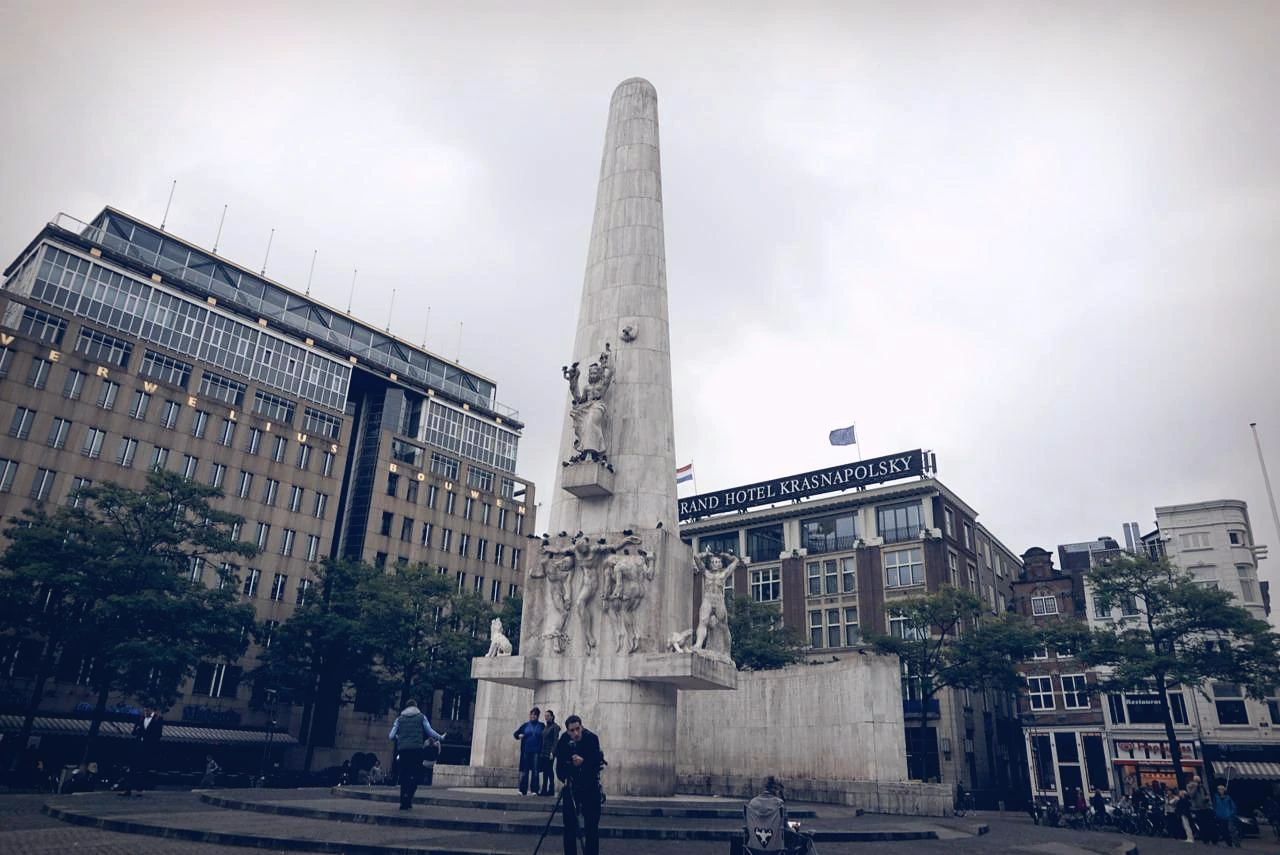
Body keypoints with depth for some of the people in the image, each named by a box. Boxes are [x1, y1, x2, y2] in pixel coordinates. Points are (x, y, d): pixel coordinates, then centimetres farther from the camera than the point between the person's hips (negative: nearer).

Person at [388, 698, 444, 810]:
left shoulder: (400, 718, 12)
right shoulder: (421, 717, 8)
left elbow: (391, 736, 9)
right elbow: (430, 731, 3)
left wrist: (392, 737, 33)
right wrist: (440, 737, 19)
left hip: (403, 749, 2)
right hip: (417, 749, -2)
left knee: (404, 776, 9)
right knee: (415, 775, 3)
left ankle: (403, 802, 5)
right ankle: (408, 798, -16)